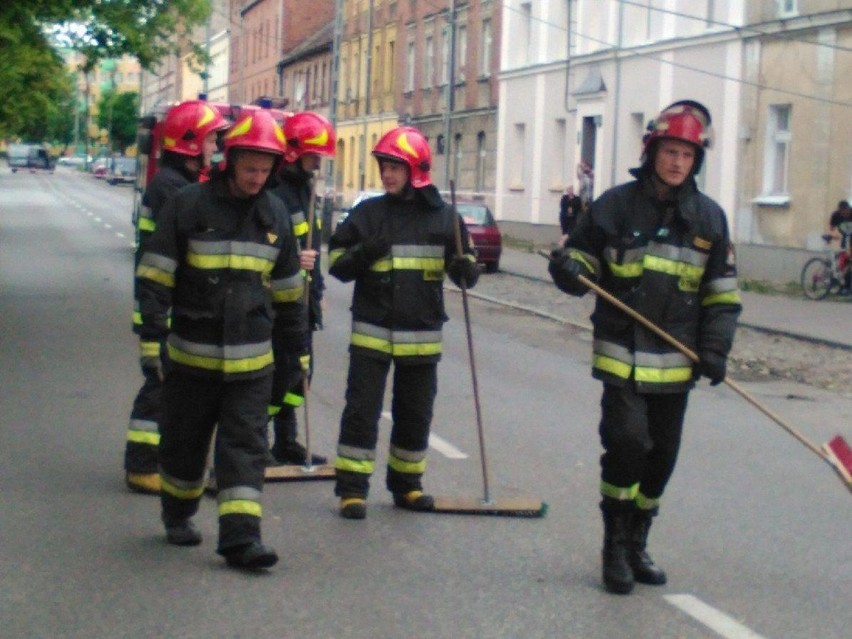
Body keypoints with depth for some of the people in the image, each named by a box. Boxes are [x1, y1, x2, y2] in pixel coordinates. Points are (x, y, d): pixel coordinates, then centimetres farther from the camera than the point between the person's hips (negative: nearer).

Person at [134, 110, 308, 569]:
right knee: (185, 441, 13)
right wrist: (152, 333, -13)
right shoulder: (189, 205, -7)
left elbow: (288, 289, 15)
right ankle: (178, 515, 35)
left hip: (252, 359, 2)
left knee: (245, 446, -5)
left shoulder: (275, 214, 6)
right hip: (192, 354, -2)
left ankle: (240, 536, -7)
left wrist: (296, 347, 17)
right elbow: (155, 275, -6)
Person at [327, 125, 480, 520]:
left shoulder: (443, 216, 2)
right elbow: (337, 262, 3)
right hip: (371, 332, -1)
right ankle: (351, 487, 6)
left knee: (416, 413, 11)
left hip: (421, 335, 1)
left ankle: (406, 483, 27)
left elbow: (465, 261, 11)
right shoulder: (368, 213, 1)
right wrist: (363, 254, -17)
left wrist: (464, 269, -12)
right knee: (362, 409, -2)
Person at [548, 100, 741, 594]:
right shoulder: (616, 205, -4)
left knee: (662, 455, 11)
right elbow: (586, 261, 4)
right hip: (623, 354, -3)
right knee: (626, 442, -14)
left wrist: (715, 348, -2)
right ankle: (616, 547, 4)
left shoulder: (709, 217, 3)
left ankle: (637, 543, 29)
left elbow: (722, 291, 8)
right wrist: (569, 270, -19)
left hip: (676, 360, 3)